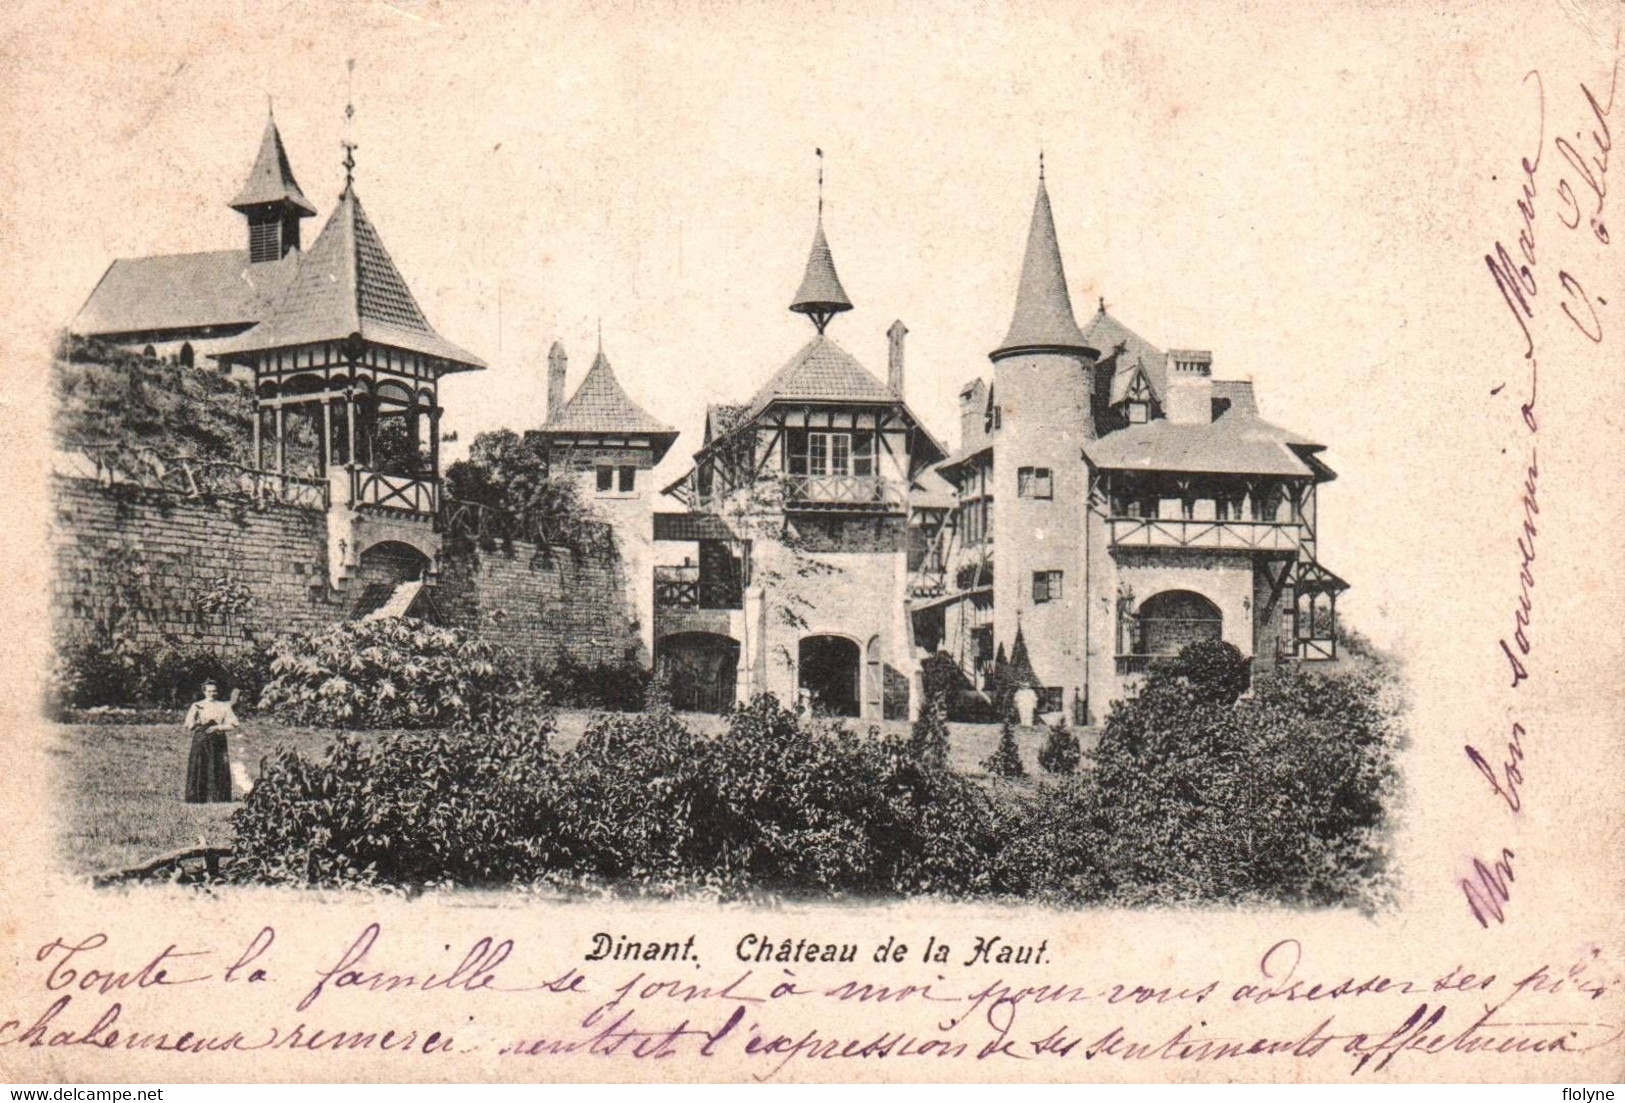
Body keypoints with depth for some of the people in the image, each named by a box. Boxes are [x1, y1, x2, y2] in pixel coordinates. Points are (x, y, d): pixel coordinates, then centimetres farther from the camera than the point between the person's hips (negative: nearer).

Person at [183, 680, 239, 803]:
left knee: (218, 769, -5)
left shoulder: (223, 706, 10)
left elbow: (233, 725, 4)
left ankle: (215, 798, -1)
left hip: (218, 741, 1)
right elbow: (189, 726, 2)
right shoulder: (197, 706, 9)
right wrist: (198, 722, -18)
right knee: (199, 769, -8)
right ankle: (197, 798, -6)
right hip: (200, 741, -1)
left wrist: (217, 727, -9)